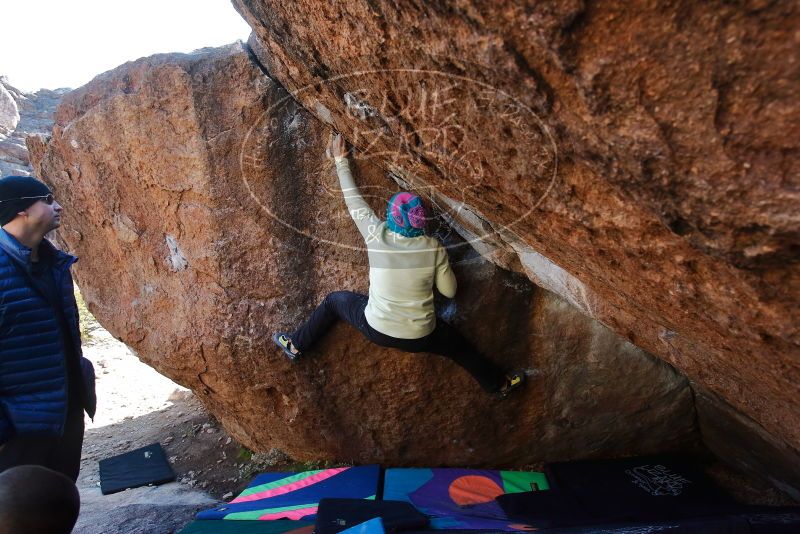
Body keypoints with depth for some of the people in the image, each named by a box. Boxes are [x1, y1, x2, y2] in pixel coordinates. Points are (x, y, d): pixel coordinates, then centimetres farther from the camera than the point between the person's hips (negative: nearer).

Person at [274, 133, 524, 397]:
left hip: (376, 330, 0)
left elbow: (354, 200, -3)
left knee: (334, 300, 24)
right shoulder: (434, 248, -15)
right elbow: (449, 291, -5)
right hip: (420, 338, 0)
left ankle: (295, 346, 35)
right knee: (459, 346, 28)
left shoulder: (376, 235, -17)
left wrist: (340, 160, 10)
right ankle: (500, 384, 47)